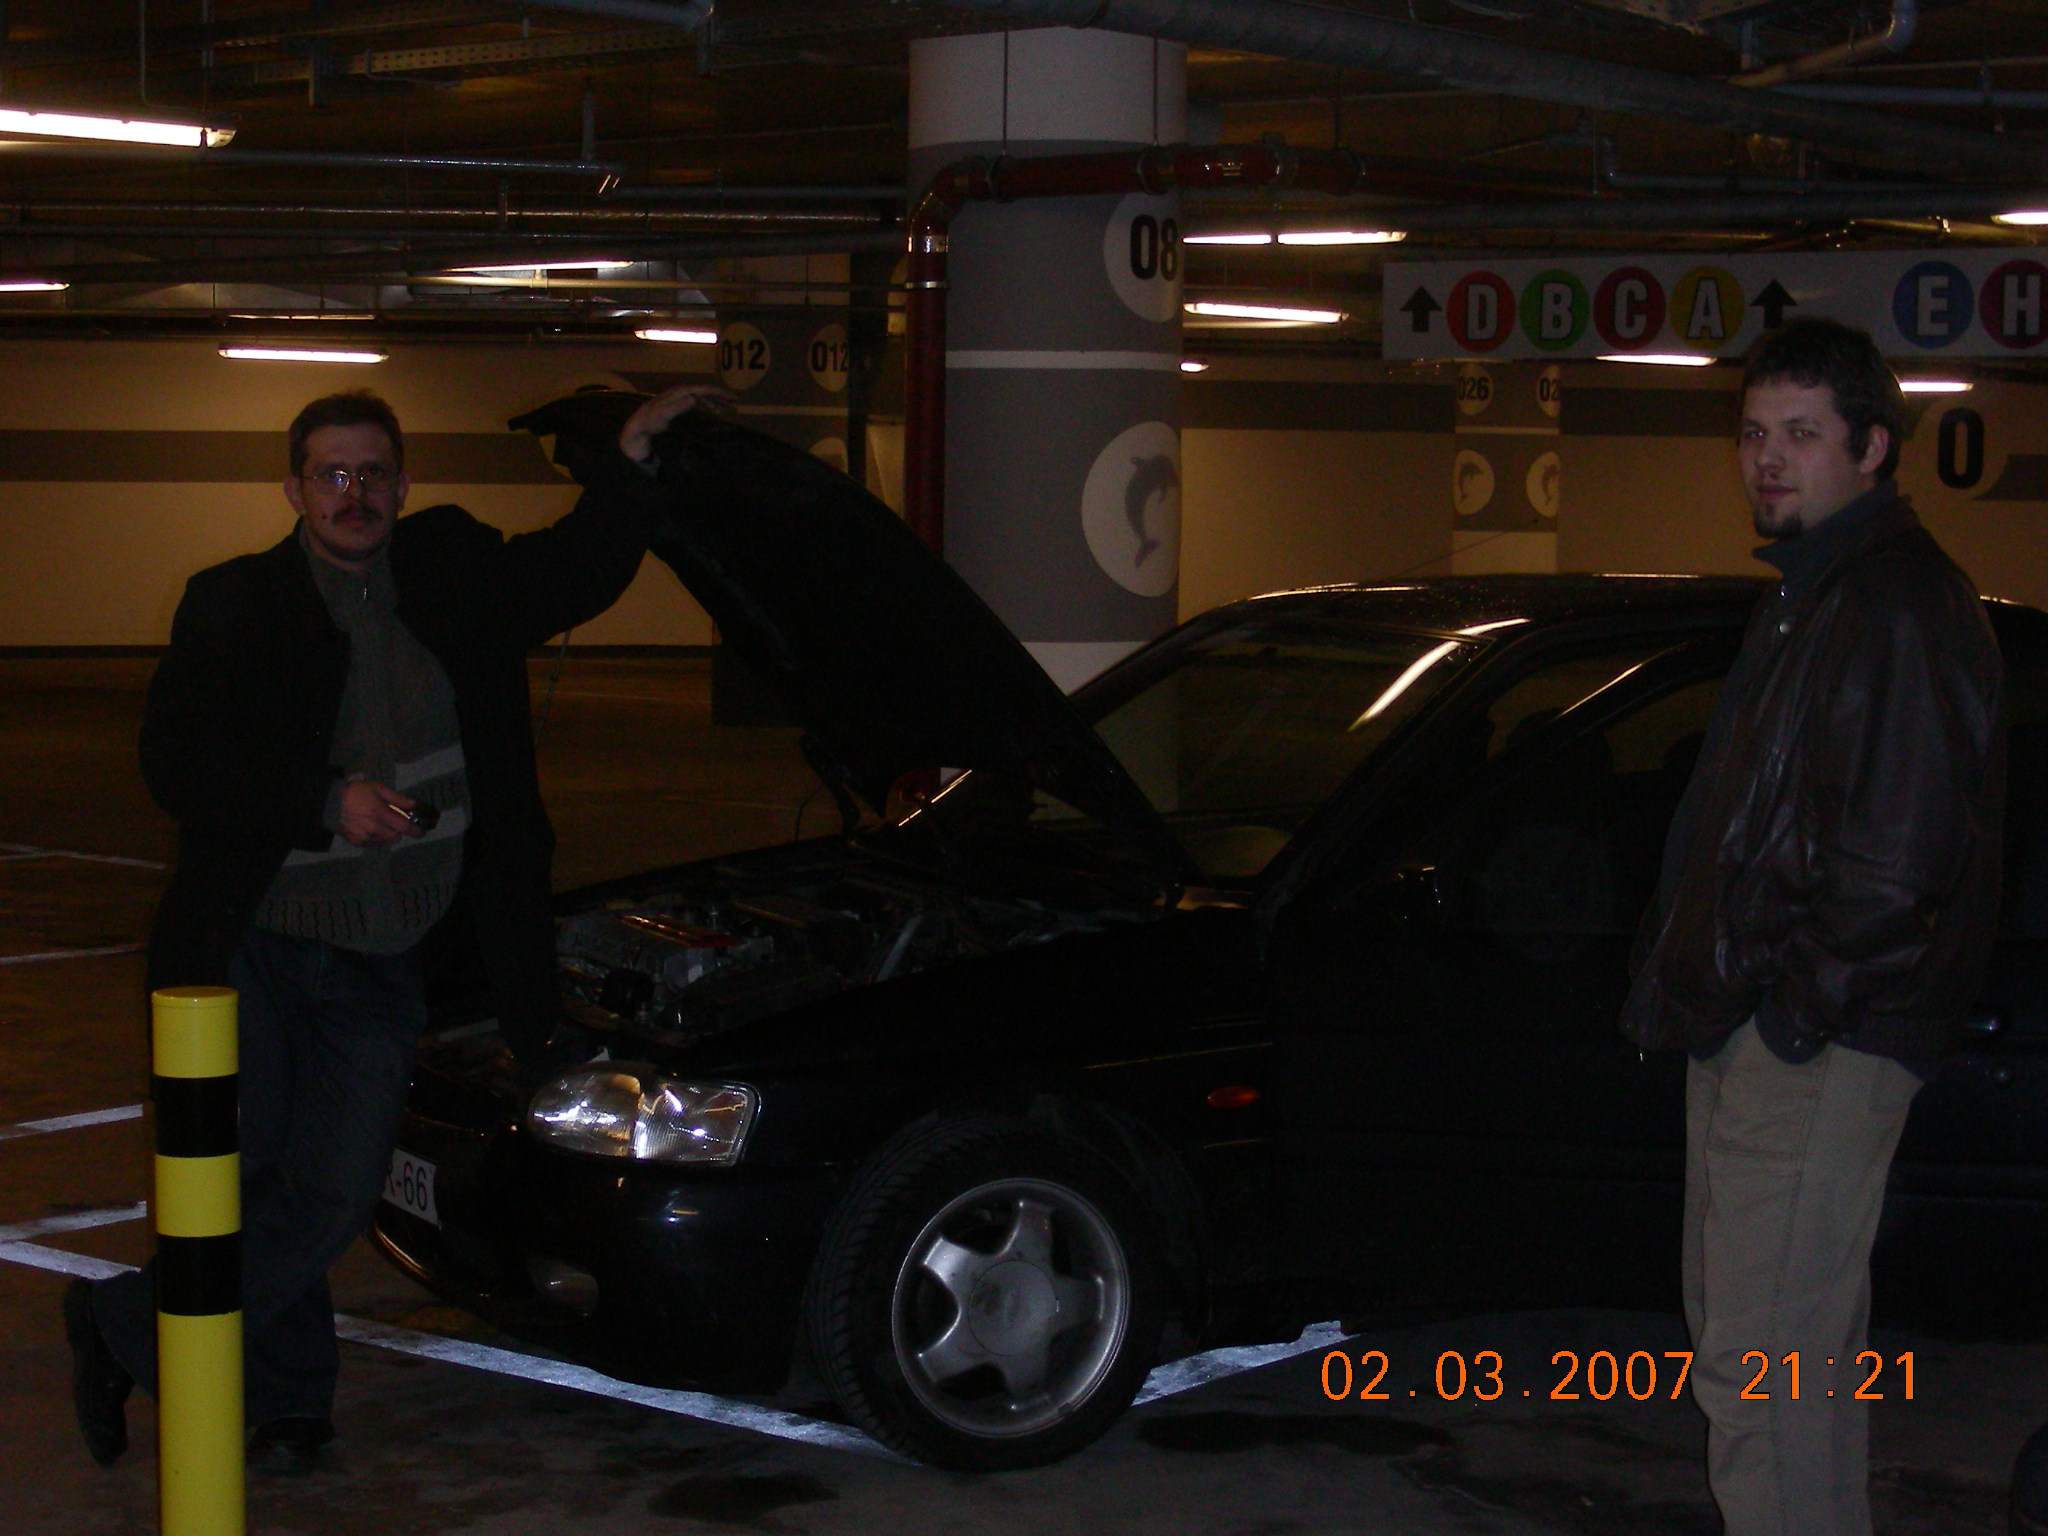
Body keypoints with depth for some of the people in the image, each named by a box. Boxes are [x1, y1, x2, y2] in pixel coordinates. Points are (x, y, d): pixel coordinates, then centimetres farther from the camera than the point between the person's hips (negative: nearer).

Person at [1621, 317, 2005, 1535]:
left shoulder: (1902, 608, -16)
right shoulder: (1813, 591, 18)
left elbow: (1900, 851, -22)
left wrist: (1797, 1011, -17)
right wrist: (1693, 979, 16)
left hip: (1818, 1054, -11)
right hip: (1754, 1033, 11)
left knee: (1759, 1356, -9)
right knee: (1768, 1335, 18)